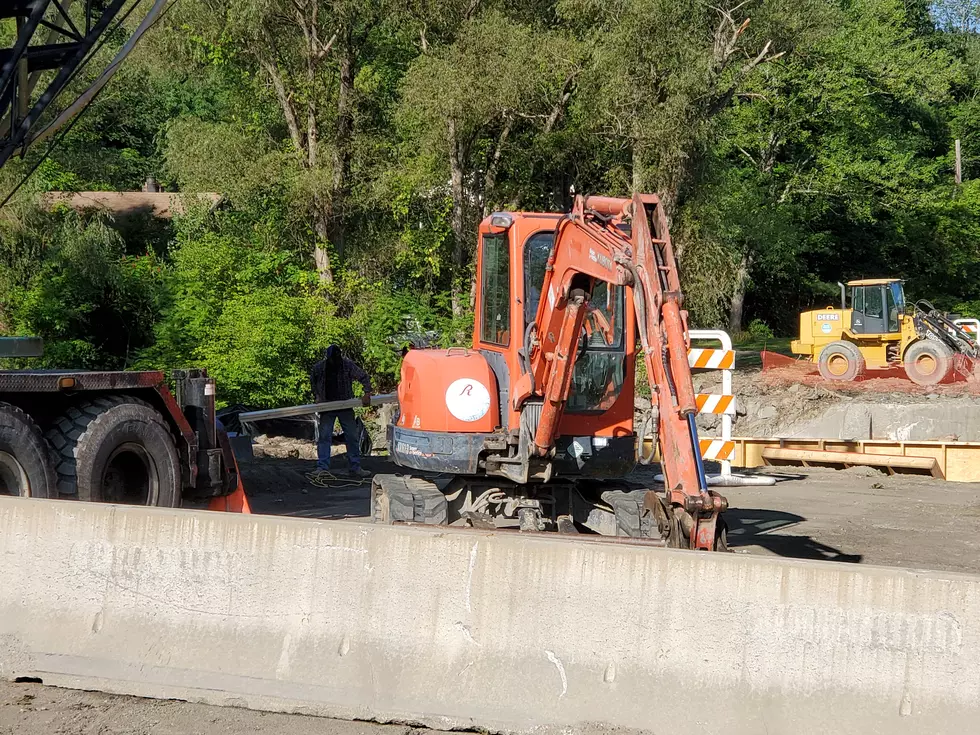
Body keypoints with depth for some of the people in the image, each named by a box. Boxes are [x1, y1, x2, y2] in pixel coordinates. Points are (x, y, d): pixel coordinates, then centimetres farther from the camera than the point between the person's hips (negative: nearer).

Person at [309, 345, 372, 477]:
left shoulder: (348, 365, -11)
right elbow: (313, 383, 12)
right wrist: (317, 396, -1)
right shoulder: (318, 368, -7)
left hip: (345, 407, 0)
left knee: (352, 436, 3)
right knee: (324, 437, -8)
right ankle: (323, 467, -7)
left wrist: (367, 394, -15)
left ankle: (355, 467, 10)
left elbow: (364, 377, -4)